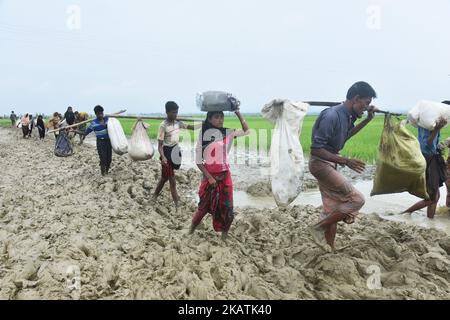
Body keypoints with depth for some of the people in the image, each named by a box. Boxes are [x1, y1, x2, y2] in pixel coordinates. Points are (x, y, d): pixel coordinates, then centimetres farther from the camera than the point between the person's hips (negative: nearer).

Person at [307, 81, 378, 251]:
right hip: (320, 163, -9)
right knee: (356, 199, -9)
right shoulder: (332, 116, -24)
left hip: (330, 164, 9)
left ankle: (330, 249, 24)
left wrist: (367, 120, 18)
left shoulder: (348, 116, 3)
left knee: (333, 209, 13)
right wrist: (345, 161, -27)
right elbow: (316, 149, -26)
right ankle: (318, 228, 0)